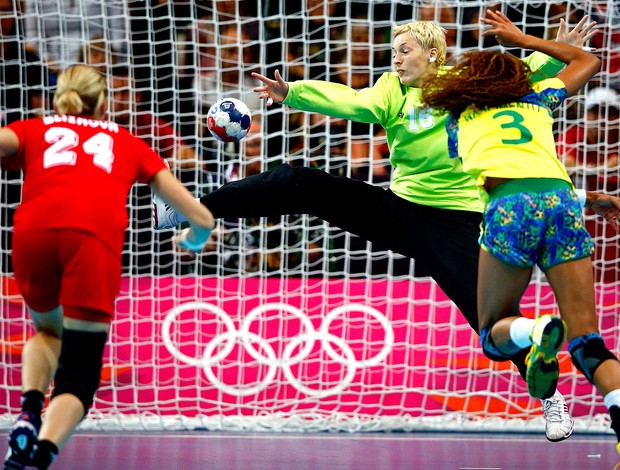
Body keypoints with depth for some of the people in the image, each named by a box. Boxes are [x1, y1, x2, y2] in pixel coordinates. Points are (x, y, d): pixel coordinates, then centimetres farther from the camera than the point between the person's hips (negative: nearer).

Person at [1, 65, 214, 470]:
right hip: (95, 235, -1)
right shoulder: (128, 143, 33)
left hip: (33, 230, 1)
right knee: (79, 374, 4)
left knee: (49, 332, 30)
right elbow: (201, 219, 32)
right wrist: (193, 239, 52)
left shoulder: (34, 131, 31)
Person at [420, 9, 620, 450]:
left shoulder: (458, 119, 27)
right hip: (562, 199, 2)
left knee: (494, 334, 13)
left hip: (509, 206, -2)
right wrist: (523, 40, 54)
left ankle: (535, 331, -23)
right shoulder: (538, 98, 32)